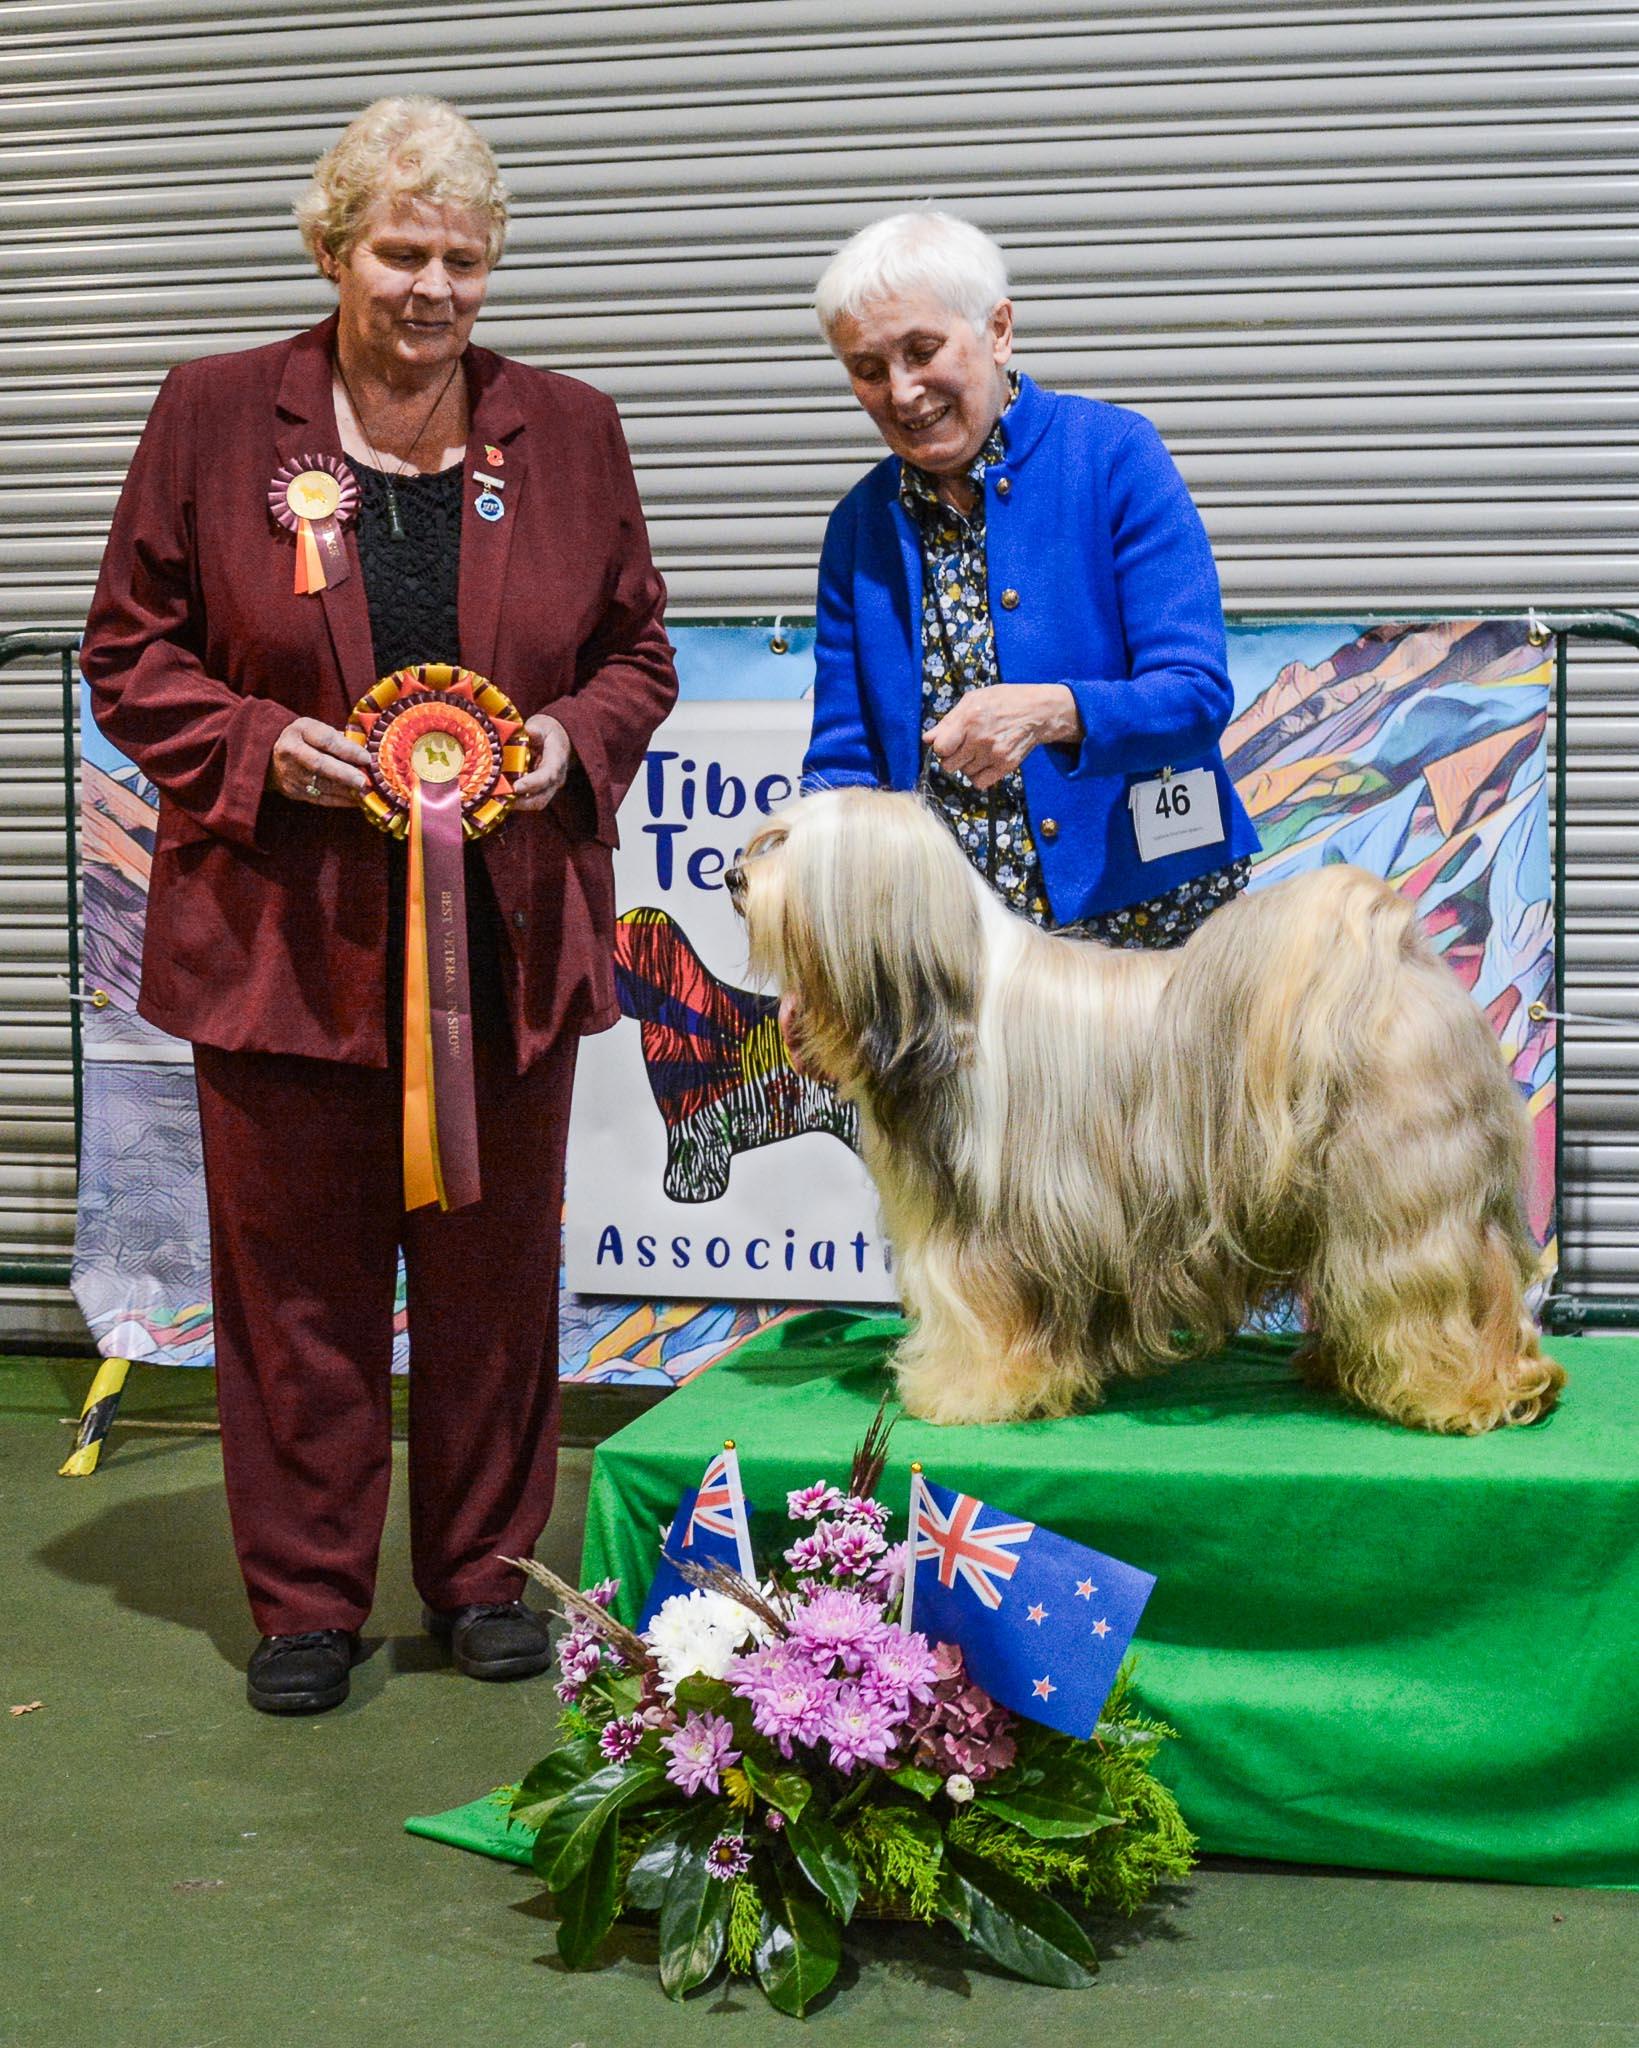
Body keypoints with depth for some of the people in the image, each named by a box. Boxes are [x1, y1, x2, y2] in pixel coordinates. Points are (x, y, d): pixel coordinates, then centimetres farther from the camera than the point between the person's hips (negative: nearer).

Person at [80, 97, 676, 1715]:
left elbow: (637, 653, 14)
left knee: (493, 1268, 11)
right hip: (284, 930, -1)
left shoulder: (567, 432, 6)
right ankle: (305, 1599, 21)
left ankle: (484, 1574, 27)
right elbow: (128, 649, 4)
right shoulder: (214, 415, 0)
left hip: (506, 933, 2)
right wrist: (262, 744, -12)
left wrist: (571, 740, -7)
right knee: (297, 1273, 6)